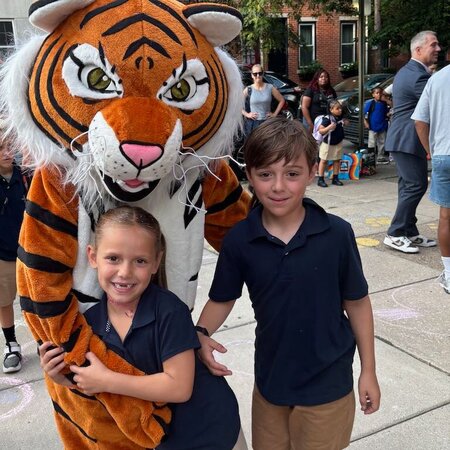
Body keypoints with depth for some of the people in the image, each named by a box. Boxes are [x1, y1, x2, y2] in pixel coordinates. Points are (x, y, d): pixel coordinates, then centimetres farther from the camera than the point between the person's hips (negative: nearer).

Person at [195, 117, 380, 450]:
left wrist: (368, 370, 1)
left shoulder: (337, 233, -17)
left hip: (328, 382, -2)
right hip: (270, 378, 2)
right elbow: (222, 299, -1)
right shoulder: (239, 240, -13)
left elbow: (356, 302, -6)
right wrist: (202, 334, -20)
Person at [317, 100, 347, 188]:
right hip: (327, 143, -6)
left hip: (338, 143, 6)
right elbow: (320, 131, -20)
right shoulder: (327, 119, -20)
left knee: (337, 160, 11)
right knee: (324, 160, 4)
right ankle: (320, 179, 9)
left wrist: (344, 123, 6)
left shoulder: (340, 117, 1)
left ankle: (335, 178, 21)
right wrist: (329, 127, -34)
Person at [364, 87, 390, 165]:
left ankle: (380, 157, 24)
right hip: (373, 127, -5)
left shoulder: (384, 103, 6)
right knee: (372, 143, -3)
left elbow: (386, 113, 16)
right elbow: (365, 113, -7)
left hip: (382, 127, 5)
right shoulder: (370, 103, -8)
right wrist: (366, 122, -13)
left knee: (382, 142, 12)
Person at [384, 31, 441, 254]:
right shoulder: (419, 76, -17)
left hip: (401, 138, 11)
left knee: (409, 185, 13)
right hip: (408, 140, -11)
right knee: (416, 185, -7)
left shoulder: (406, 71, 17)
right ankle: (395, 235, -2)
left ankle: (410, 233, 19)